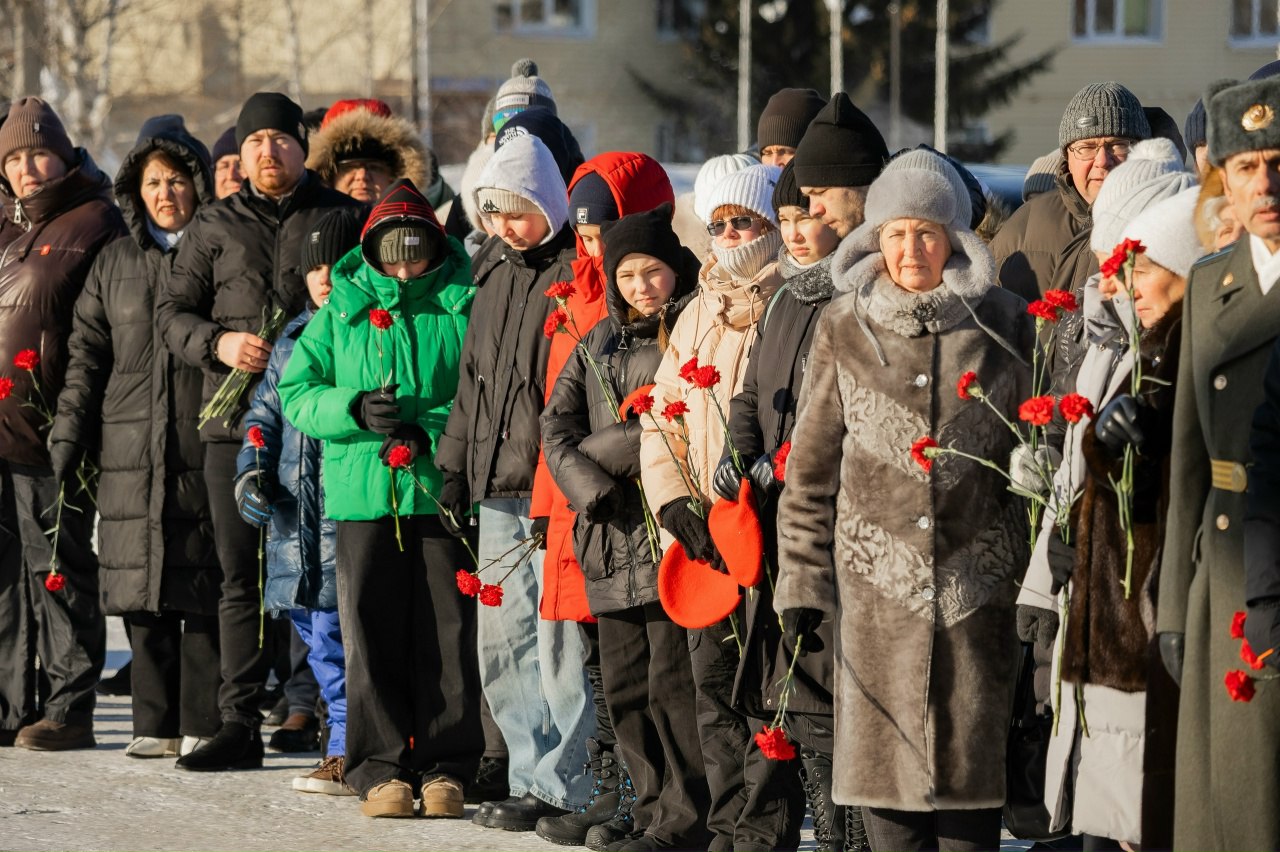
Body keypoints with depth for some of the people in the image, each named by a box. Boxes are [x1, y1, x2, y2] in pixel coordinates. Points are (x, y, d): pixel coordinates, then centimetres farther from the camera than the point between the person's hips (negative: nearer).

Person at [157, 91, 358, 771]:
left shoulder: (342, 218, 9)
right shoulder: (215, 226, 15)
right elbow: (171, 310, 13)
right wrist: (218, 343, -6)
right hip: (236, 424, 2)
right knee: (241, 577, 4)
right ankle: (240, 726, 8)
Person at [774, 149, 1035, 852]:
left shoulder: (1003, 326, 4)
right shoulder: (844, 329, 5)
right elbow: (810, 467, 8)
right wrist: (801, 582, 3)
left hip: (977, 582, -1)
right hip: (875, 580, 1)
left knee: (971, 755, 2)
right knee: (883, 752, 0)